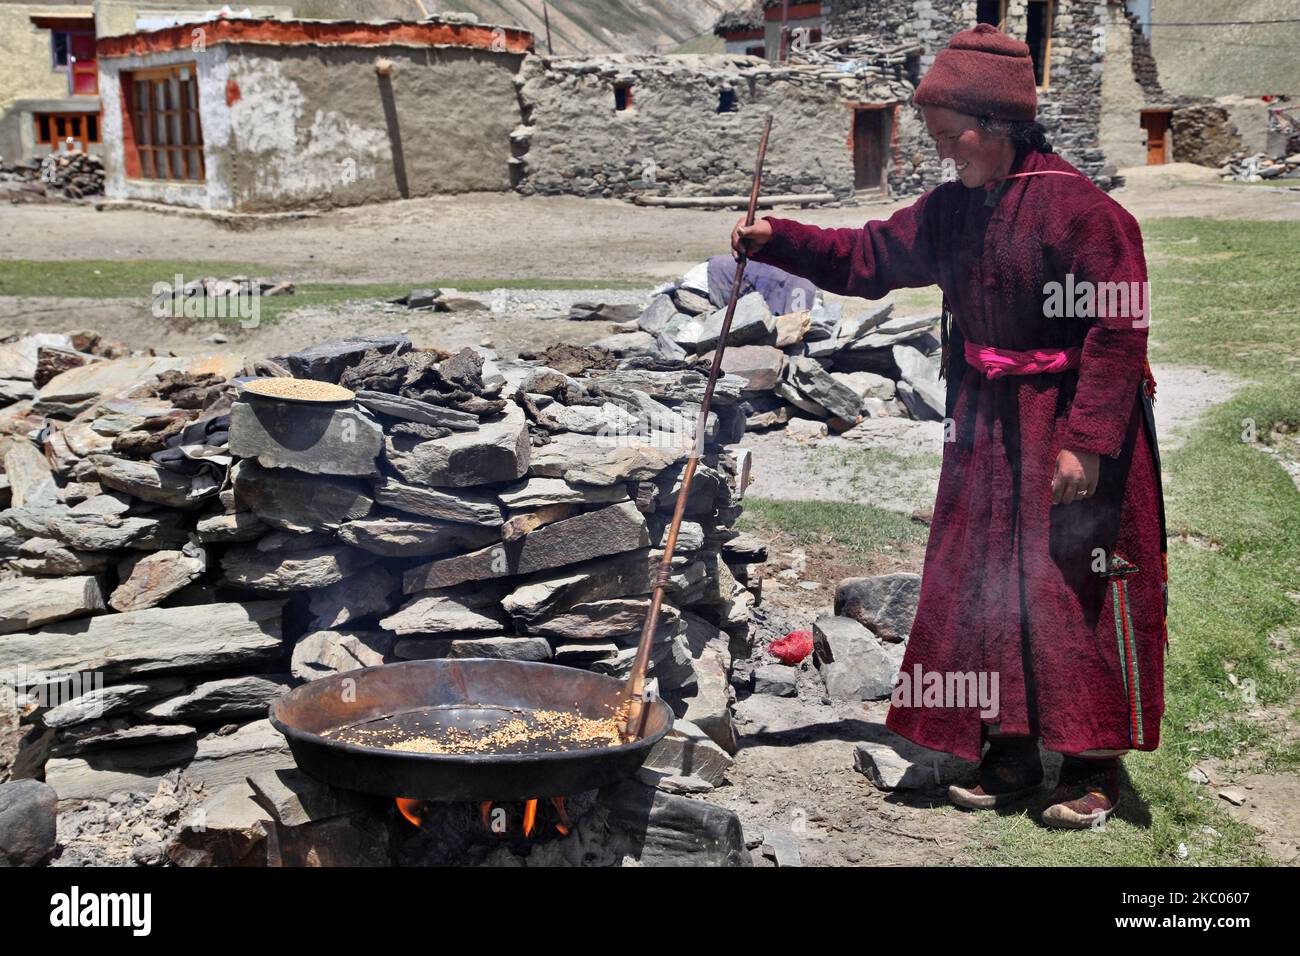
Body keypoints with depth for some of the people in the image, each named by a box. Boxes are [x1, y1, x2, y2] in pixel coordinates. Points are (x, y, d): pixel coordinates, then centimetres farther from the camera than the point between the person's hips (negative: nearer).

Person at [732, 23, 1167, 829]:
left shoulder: (1079, 206, -16)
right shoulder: (954, 210, 7)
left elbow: (1118, 331, -18)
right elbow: (868, 257, 13)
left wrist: (1086, 439, -21)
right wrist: (776, 240, 1)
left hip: (1069, 426, -7)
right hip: (986, 426, 8)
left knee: (1078, 588, -1)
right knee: (983, 587, 9)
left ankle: (1096, 767, 12)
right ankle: (1011, 751, 21)